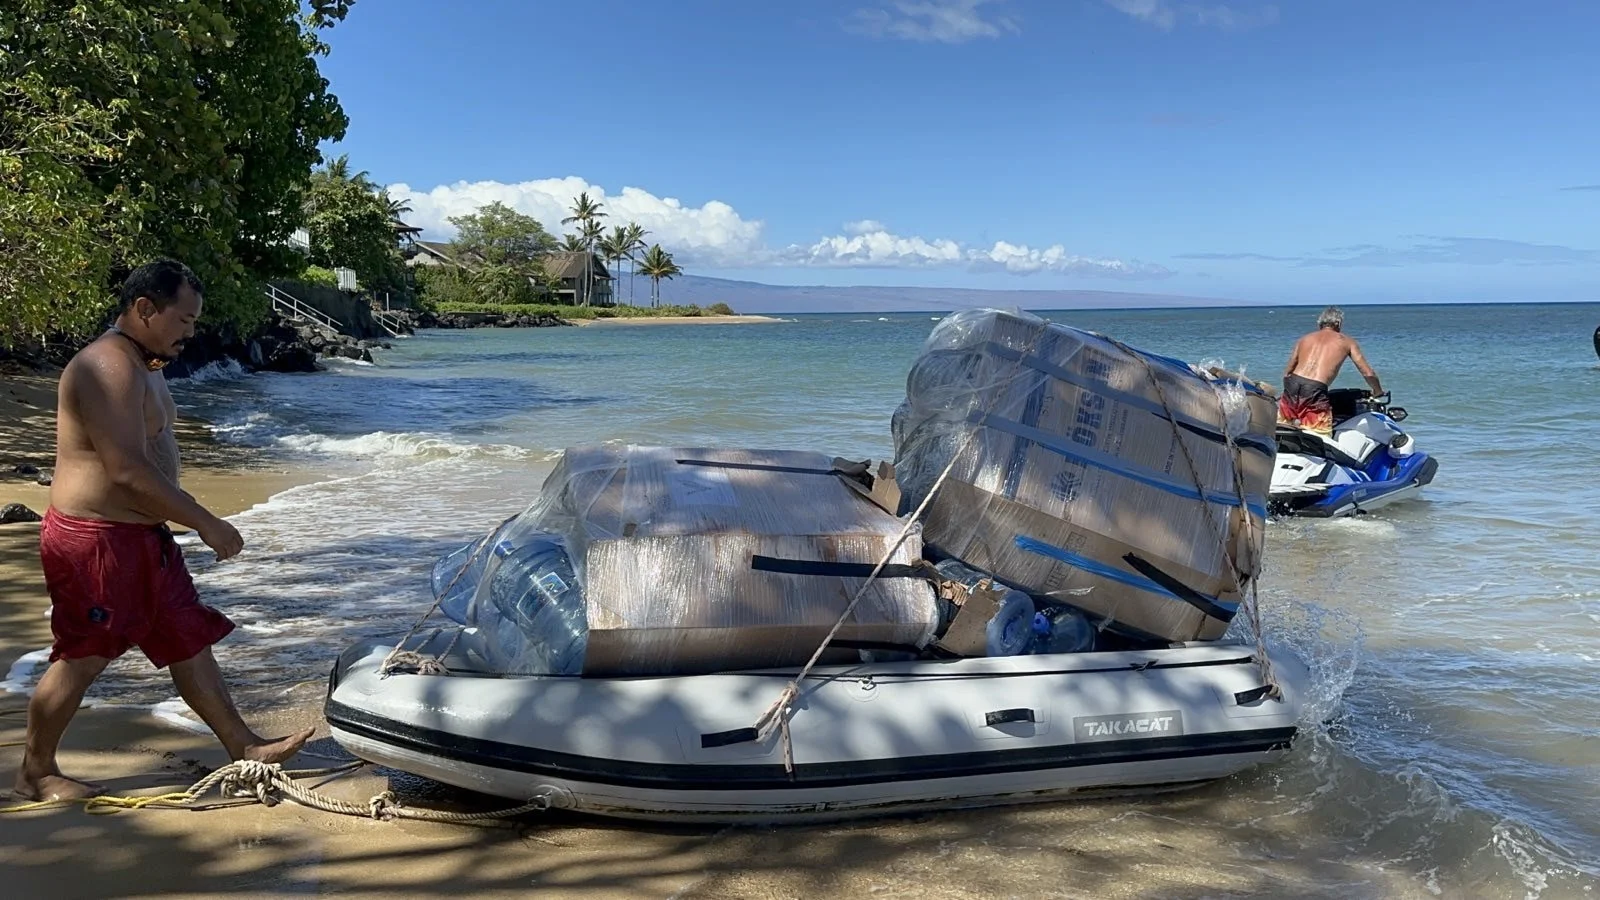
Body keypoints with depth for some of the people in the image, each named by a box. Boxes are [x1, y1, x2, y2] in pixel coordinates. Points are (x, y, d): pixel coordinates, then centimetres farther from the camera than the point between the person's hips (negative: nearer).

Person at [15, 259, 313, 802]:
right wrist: (207, 524, -21)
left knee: (189, 641, 11)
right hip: (96, 540, -10)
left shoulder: (144, 365, 14)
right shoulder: (109, 367, -20)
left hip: (142, 538, 10)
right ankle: (36, 773, 21)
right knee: (80, 660, 2)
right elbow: (128, 471, -27)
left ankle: (244, 747, 18)